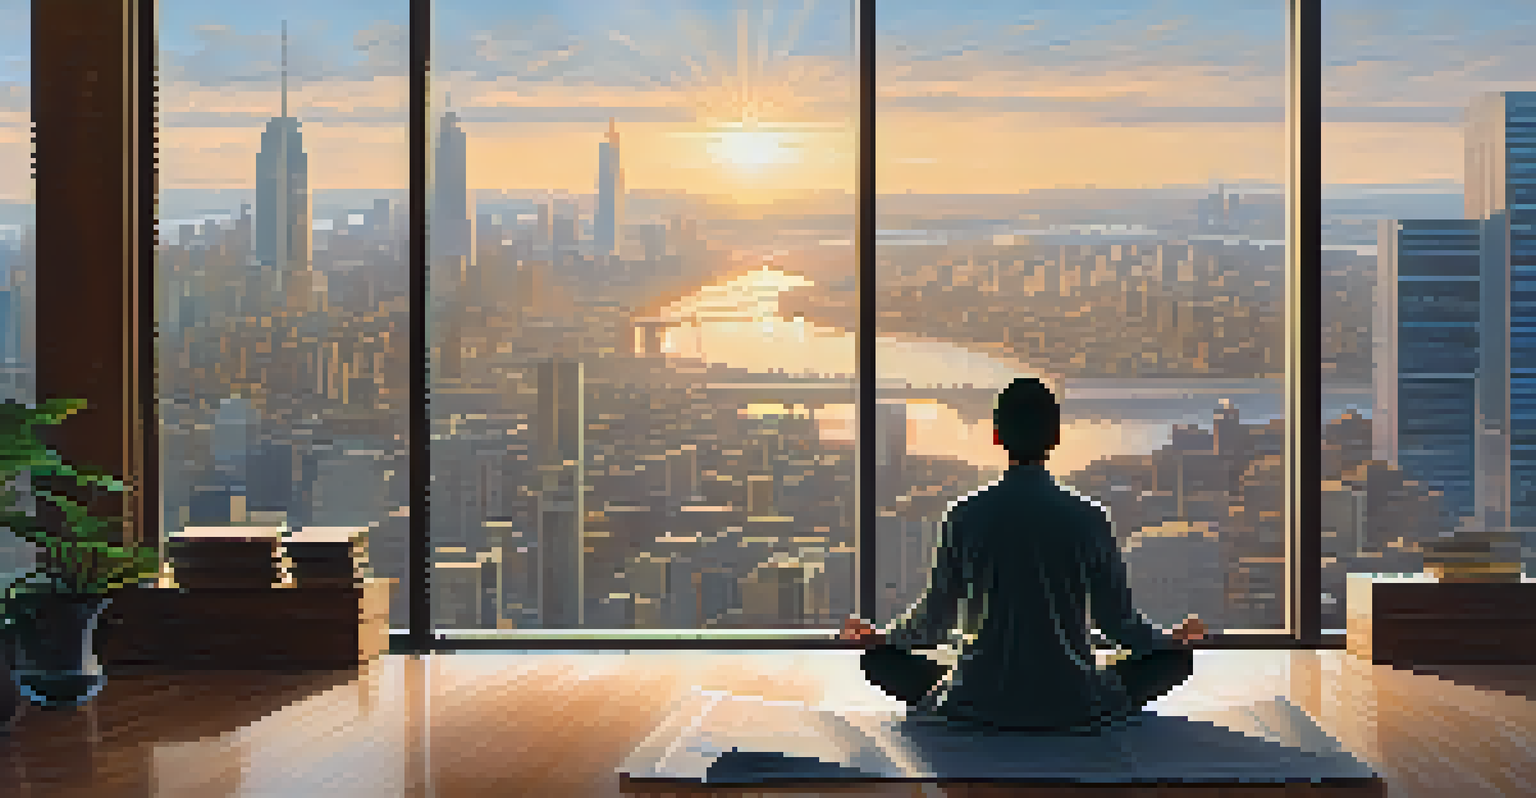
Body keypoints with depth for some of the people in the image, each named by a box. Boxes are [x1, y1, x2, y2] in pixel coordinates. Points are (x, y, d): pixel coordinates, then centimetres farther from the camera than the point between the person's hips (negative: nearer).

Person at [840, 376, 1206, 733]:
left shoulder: (964, 517, -5)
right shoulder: (1087, 517, -7)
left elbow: (936, 616, 3)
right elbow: (1118, 621, 0)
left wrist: (874, 637, 24)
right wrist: (1175, 639, 22)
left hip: (982, 703, 0)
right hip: (1074, 705, 0)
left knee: (880, 658, 18)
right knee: (1179, 657, 18)